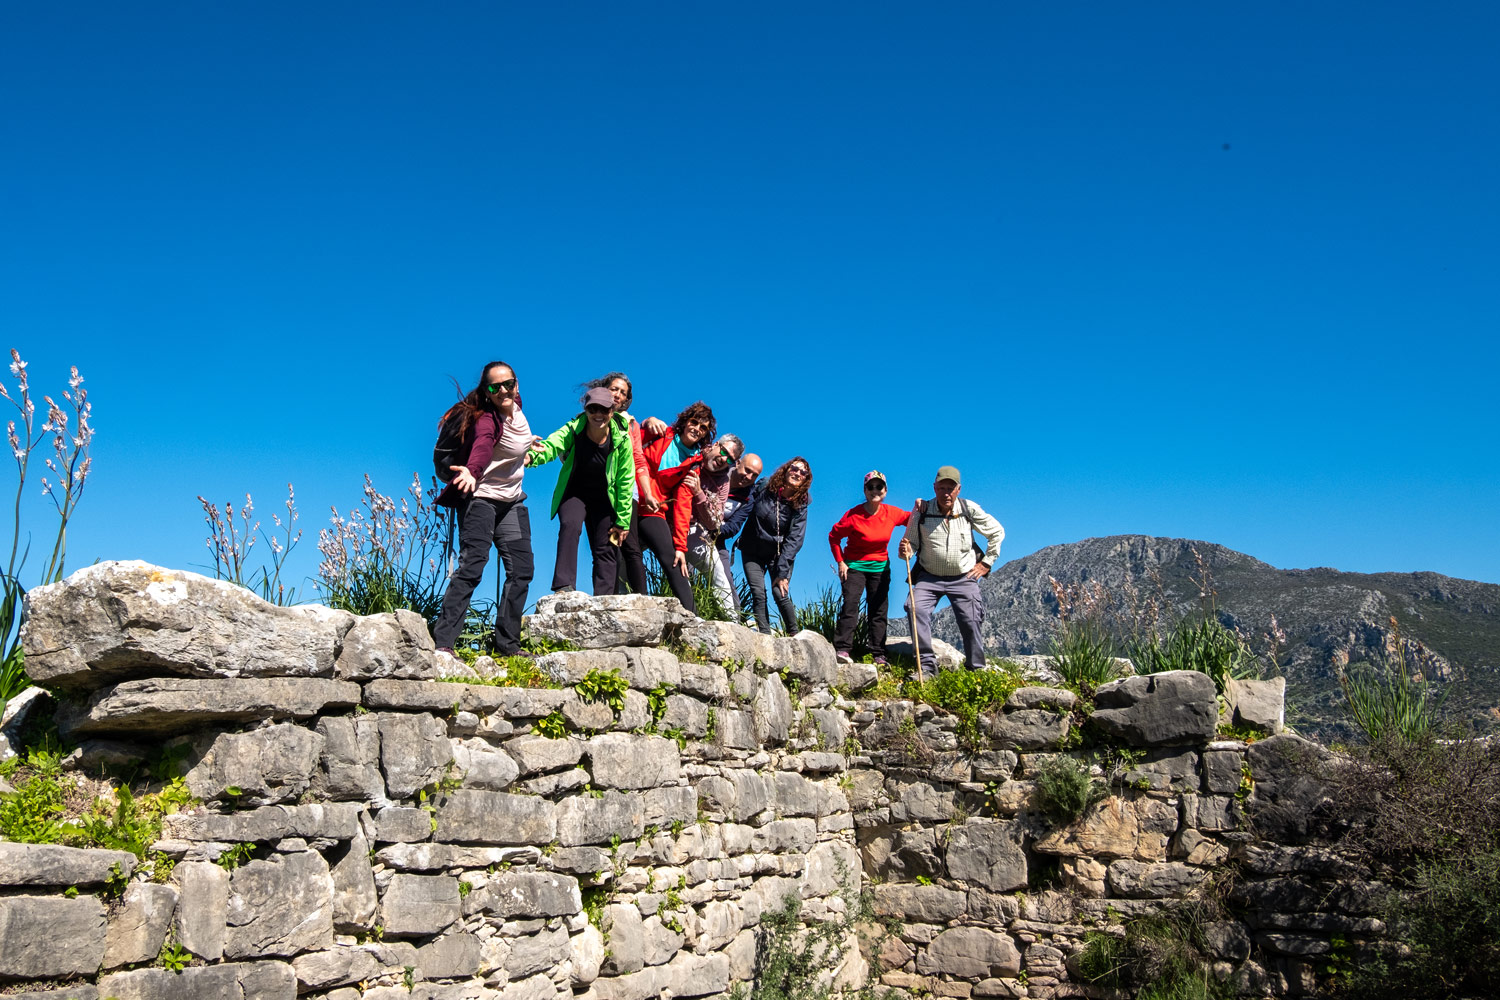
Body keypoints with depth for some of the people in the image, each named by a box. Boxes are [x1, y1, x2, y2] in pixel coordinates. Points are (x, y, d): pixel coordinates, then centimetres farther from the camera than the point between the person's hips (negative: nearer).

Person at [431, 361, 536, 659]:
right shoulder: (487, 418, -22)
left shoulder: (515, 408, 3)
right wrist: (472, 471, -62)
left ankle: (507, 644, 12)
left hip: (511, 502, 8)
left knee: (521, 570, 5)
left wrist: (525, 451, 25)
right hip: (481, 498, -8)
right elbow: (483, 444, -45)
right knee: (471, 567, -19)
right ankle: (442, 642, -19)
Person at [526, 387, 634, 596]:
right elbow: (552, 444, -39)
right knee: (570, 525, -30)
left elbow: (625, 481, -9)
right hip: (573, 493, -2)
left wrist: (622, 521, -6)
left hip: (604, 499, 2)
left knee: (606, 550, 2)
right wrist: (533, 456, -64)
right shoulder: (573, 430, -19)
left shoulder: (622, 439, -15)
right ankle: (564, 586, -33)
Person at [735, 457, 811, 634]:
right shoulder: (764, 488, -7)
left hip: (779, 554, -1)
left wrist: (782, 572, -19)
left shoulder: (800, 505, -10)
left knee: (781, 595, -15)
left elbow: (794, 539, -14)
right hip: (752, 551, 1)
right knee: (758, 593, -12)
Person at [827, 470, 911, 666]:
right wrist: (840, 562, -6)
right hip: (854, 565, -3)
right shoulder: (853, 515, -14)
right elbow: (834, 536, -3)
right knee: (850, 604, -16)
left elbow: (911, 520, 13)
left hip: (880, 567, 4)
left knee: (879, 610, 3)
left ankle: (879, 655, 7)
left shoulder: (892, 513, -4)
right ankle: (843, 649, -19)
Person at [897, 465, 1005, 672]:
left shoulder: (969, 509, -6)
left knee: (971, 622, -7)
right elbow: (911, 542, 1)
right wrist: (906, 551, -22)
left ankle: (976, 669, 11)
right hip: (929, 577, 0)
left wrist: (986, 563, 4)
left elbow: (997, 532, 7)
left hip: (963, 578, 0)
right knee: (916, 608, -22)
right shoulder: (921, 511, -7)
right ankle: (927, 664, -16)